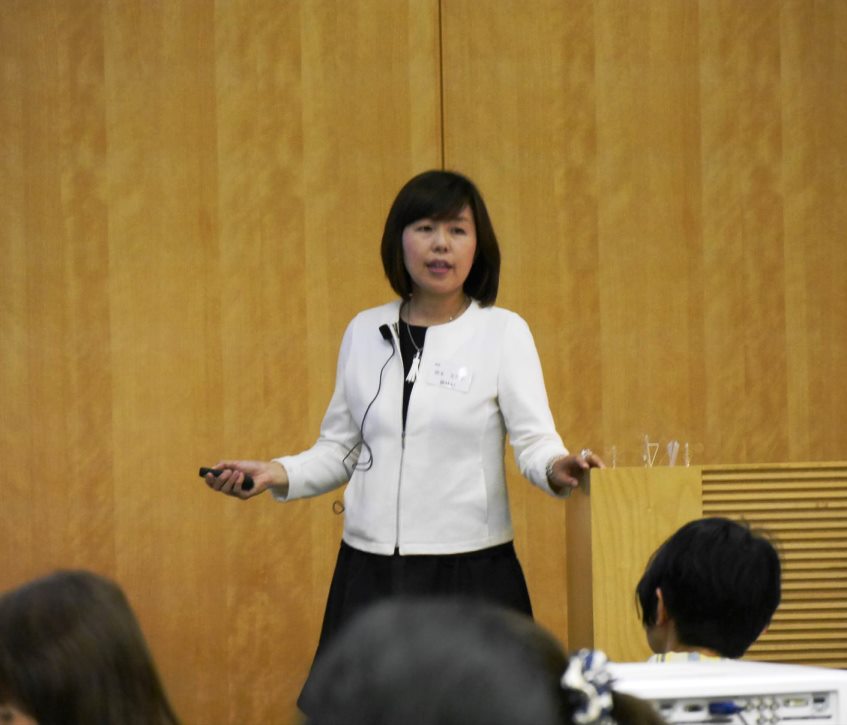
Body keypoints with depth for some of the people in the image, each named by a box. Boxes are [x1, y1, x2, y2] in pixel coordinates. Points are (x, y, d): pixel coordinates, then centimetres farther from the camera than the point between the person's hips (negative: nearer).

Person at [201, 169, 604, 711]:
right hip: (370, 572, 3)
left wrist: (557, 468, -28)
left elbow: (534, 440, -7)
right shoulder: (365, 332, 10)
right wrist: (280, 475, -2)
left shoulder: (503, 332, 0)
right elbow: (340, 448, 15)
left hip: (470, 570, -3)